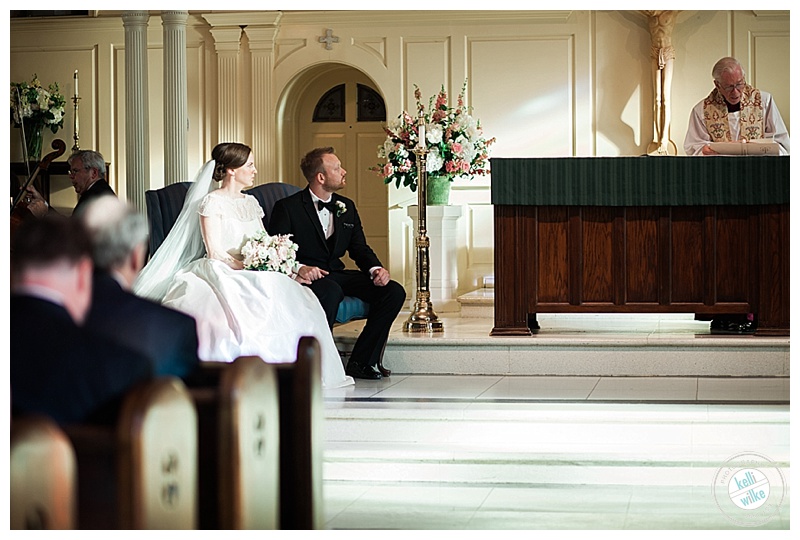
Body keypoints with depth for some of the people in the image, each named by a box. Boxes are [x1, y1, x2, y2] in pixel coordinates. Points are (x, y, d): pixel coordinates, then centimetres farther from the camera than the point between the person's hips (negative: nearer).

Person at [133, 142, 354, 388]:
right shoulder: (212, 202, -2)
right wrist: (243, 266, -19)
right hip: (222, 274, -7)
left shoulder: (251, 202, 20)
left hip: (253, 275, 7)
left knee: (295, 301, -22)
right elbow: (214, 251, -10)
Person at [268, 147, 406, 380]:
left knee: (394, 291, -13)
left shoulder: (347, 207, 14)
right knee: (331, 291, -40)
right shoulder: (288, 207, -5)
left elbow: (359, 247, 13)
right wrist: (299, 268, -31)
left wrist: (376, 269, -9)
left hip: (336, 274, 6)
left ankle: (361, 361, -9)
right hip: (306, 276, -6)